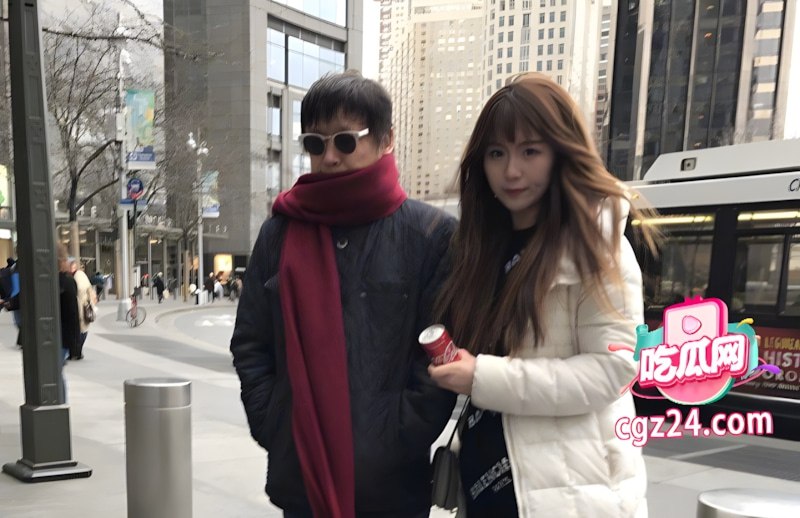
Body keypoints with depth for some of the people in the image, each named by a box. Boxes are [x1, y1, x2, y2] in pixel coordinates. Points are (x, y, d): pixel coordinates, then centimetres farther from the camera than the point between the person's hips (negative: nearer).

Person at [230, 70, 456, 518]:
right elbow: (251, 347, 7)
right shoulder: (280, 233, 4)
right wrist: (274, 430, -3)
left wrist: (398, 443, -12)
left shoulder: (432, 233, -5)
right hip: (299, 479, 3)